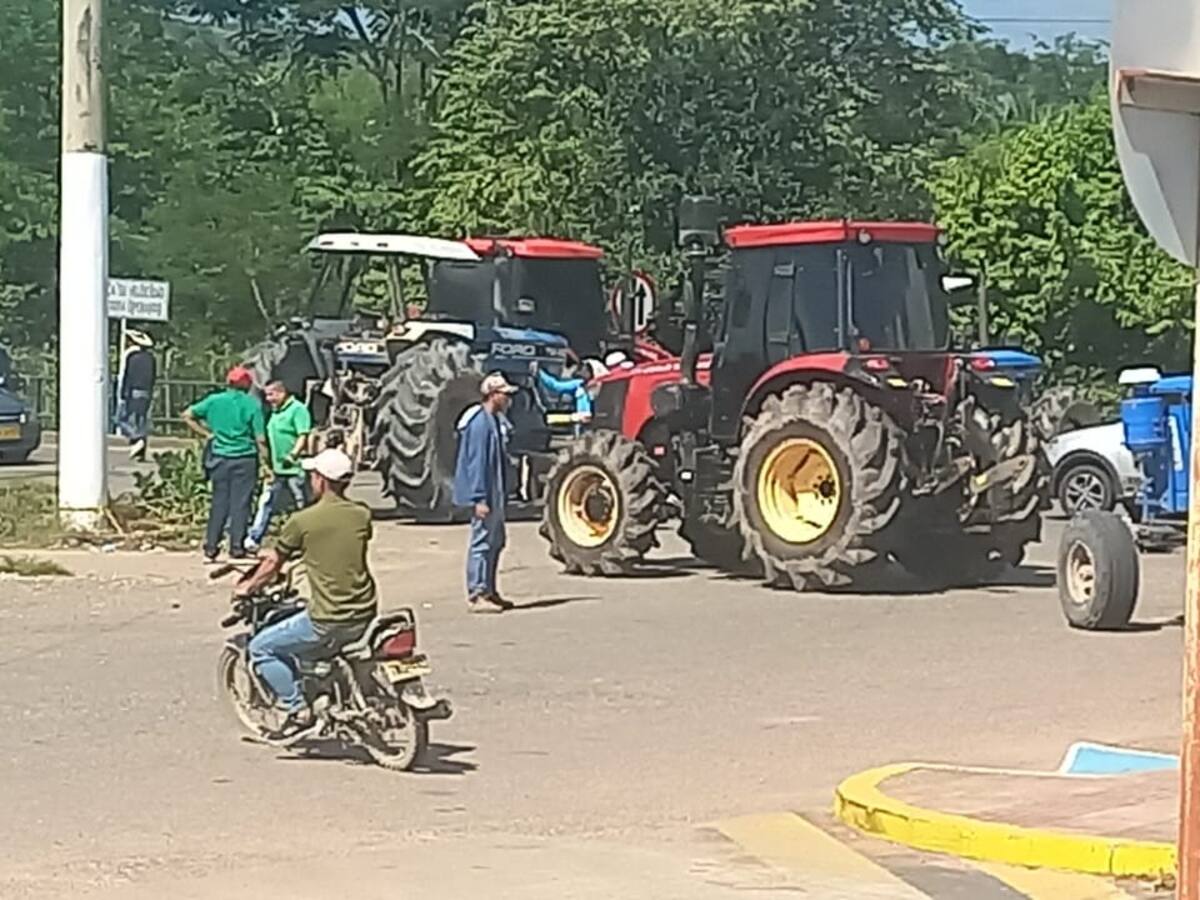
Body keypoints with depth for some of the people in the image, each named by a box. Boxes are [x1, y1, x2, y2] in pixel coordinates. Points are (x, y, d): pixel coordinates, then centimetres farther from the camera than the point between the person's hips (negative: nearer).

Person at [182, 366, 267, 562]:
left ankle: (211, 547, 9)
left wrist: (206, 434, 9)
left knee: (219, 502, 9)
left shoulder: (214, 400, 2)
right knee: (240, 503, 3)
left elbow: (187, 415, 4)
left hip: (220, 457, 3)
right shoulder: (252, 404, -6)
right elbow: (260, 438, -10)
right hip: (245, 458, -3)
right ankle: (237, 546, 2)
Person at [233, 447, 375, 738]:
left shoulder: (303, 521, -9)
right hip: (364, 616, 6)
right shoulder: (362, 516, 4)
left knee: (260, 648, 9)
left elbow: (273, 563, 4)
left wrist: (249, 587, 24)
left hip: (327, 621, -6)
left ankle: (298, 710, 2)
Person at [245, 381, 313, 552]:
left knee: (302, 507, 0)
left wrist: (293, 455, -30)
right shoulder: (275, 413, 17)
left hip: (295, 469, -8)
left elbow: (303, 436, -18)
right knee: (266, 504, 6)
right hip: (278, 470, 8)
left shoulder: (298, 409, -10)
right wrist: (270, 467, 23)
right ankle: (253, 540, 7)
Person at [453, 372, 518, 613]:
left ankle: (489, 591, 24)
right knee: (482, 542, -7)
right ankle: (477, 595, -4)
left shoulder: (496, 420, 14)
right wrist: (478, 498, -23)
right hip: (484, 494, -11)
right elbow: (476, 462, -21)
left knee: (496, 541, 16)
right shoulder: (480, 423, -18)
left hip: (495, 493, 11)